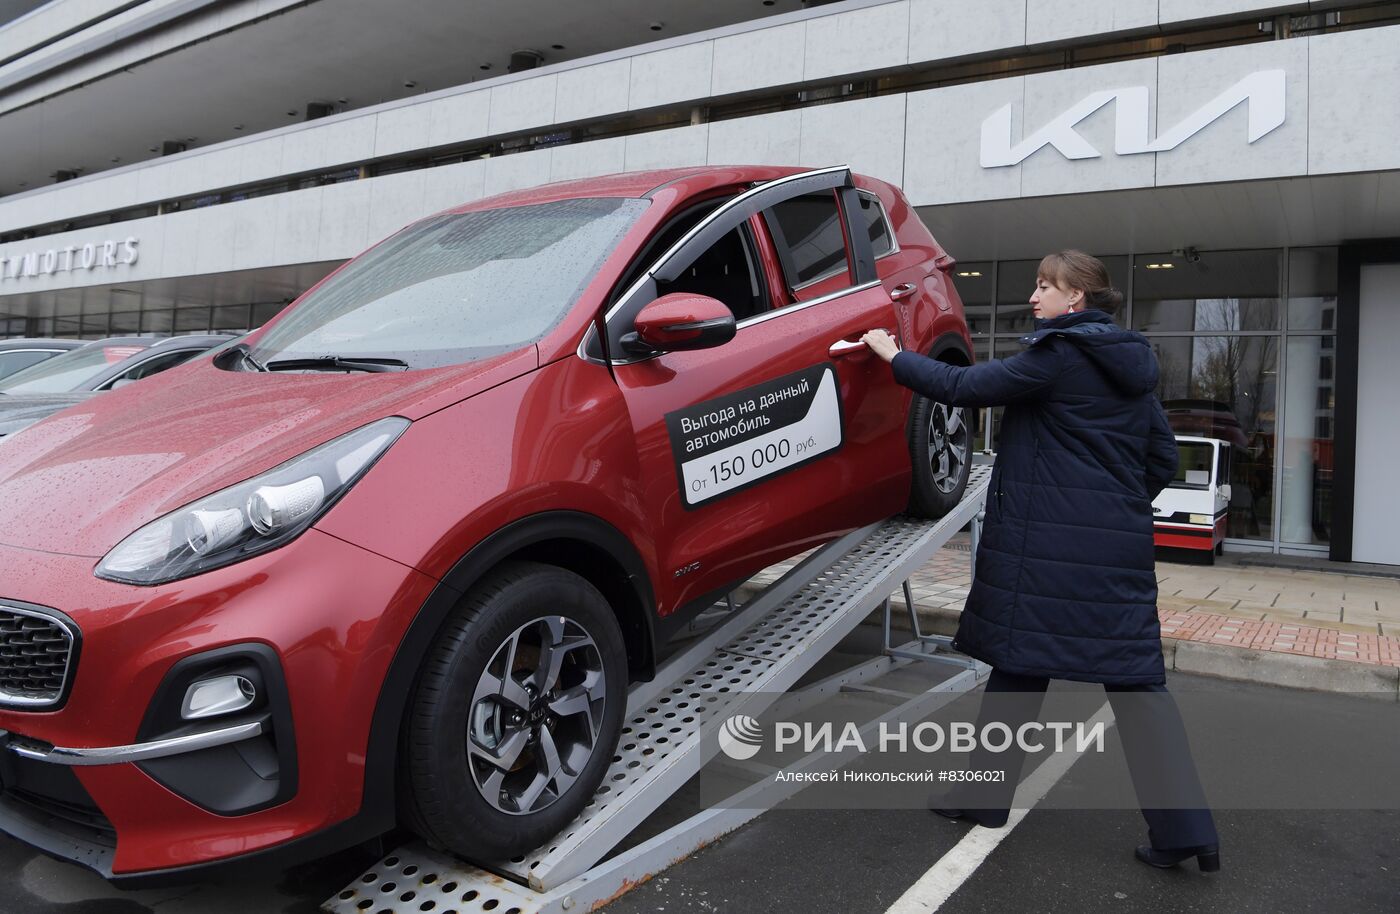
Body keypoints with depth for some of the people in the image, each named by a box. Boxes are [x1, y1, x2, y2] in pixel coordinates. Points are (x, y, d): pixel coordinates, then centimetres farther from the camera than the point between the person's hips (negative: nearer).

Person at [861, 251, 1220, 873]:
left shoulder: (1059, 355, -9)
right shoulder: (1131, 365, 14)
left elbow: (963, 387, -10)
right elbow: (1162, 459, 18)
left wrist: (894, 356, 1)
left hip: (1047, 548, -7)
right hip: (1120, 548, 7)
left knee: (1019, 665, 6)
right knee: (1136, 682, 8)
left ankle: (983, 798, 21)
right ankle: (1184, 831, 9)